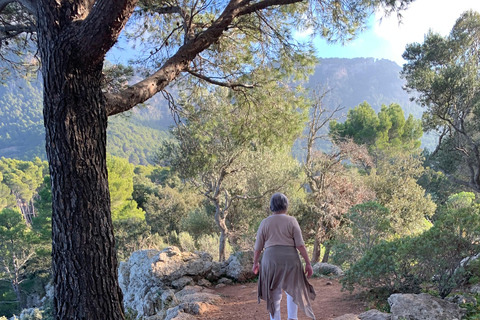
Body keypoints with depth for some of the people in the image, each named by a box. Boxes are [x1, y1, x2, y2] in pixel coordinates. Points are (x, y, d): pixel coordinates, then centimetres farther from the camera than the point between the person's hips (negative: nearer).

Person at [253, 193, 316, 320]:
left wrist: (255, 263, 19)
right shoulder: (291, 221, -2)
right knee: (293, 288, 17)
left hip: (271, 260, 1)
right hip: (290, 260, -1)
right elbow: (300, 245, -7)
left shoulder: (264, 223, 3)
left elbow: (258, 246, 6)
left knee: (274, 293, 10)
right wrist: (308, 263, -2)